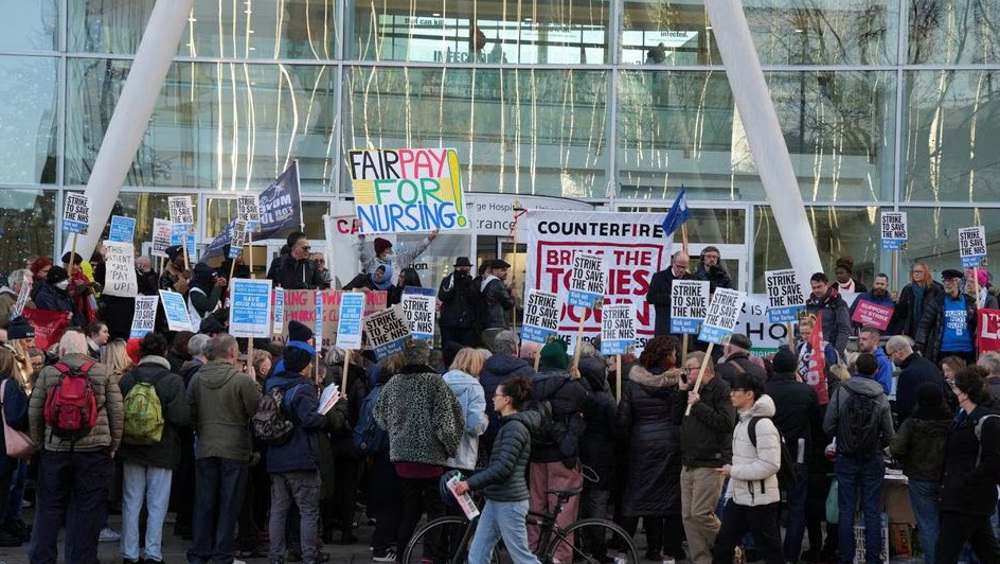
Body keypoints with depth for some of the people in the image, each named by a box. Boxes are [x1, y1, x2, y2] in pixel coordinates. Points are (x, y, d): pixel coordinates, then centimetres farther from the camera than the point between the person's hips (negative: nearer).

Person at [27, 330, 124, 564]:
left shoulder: (47, 373, 2)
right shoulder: (103, 373, 2)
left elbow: (34, 413, 3)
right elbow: (117, 412, 1)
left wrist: (40, 442, 16)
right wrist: (113, 445, 11)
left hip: (55, 450, 1)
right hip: (94, 450, -1)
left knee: (49, 508, 11)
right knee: (86, 510, 4)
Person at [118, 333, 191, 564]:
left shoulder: (127, 379, -3)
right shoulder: (173, 381, -11)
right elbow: (182, 417, -18)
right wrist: (164, 417, 3)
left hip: (132, 450, 3)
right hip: (162, 451, -3)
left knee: (131, 503, 9)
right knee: (157, 505, 4)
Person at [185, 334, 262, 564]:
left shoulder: (197, 379, 1)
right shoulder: (242, 380, -13)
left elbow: (190, 415, 6)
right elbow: (258, 413, -10)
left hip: (205, 449, 4)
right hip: (235, 450, -4)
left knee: (204, 503, 10)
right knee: (229, 504, 3)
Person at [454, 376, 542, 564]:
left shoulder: (515, 428, -15)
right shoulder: (508, 425, 17)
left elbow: (503, 468, -22)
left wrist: (470, 483, -20)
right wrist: (471, 480, 16)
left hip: (509, 502, -10)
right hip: (495, 501, 10)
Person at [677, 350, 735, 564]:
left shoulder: (721, 390, -10)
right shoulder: (692, 391, 17)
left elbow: (726, 423, -21)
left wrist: (698, 405, -18)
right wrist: (682, 393, 4)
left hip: (710, 464, -9)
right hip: (689, 464, 9)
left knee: (701, 514, -12)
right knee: (688, 516, 5)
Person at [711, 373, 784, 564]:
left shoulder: (763, 424, -17)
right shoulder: (742, 423, 14)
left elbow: (770, 465, -24)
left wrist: (733, 471, -18)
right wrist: (730, 495, 17)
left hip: (760, 501, -9)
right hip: (738, 498, 9)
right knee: (721, 548, 9)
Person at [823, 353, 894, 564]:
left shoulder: (841, 392, -9)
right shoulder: (881, 398, -6)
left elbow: (828, 426, -10)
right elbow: (889, 436, -4)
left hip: (846, 459, 0)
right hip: (873, 461, 0)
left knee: (846, 511, 6)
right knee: (872, 512, 6)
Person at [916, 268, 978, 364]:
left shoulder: (969, 302, 10)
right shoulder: (936, 301, 4)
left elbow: (976, 327, 18)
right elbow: (924, 325, 0)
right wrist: (918, 348, -9)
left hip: (967, 353, 2)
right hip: (943, 353, -2)